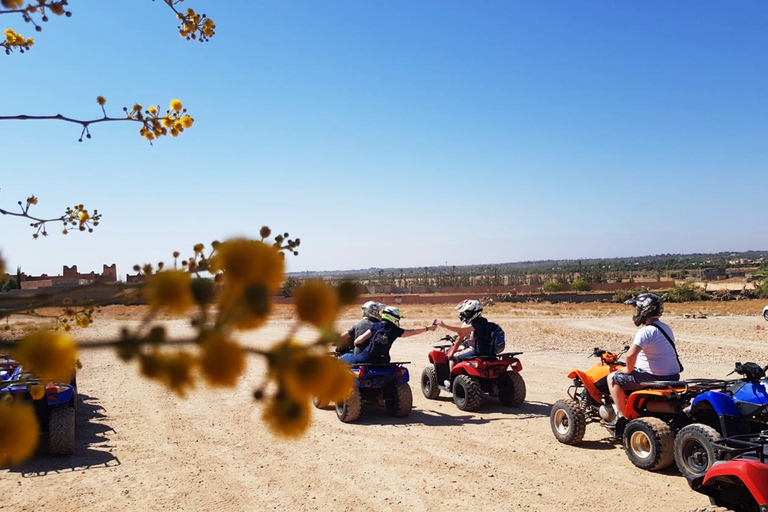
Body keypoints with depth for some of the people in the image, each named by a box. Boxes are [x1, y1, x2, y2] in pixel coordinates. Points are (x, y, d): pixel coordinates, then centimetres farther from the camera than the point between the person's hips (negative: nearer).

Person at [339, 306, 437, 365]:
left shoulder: (376, 326, -3)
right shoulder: (395, 331, 1)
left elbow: (360, 340, -8)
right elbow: (413, 332, 14)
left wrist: (355, 343, 15)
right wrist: (429, 328, 28)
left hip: (366, 359, -2)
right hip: (381, 362, 2)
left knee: (342, 359, 14)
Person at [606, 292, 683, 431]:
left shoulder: (646, 331, -19)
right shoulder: (665, 328, 11)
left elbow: (631, 354, -31)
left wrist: (628, 369, -11)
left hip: (655, 378, -9)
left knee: (612, 378, 3)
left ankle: (621, 418, 2)